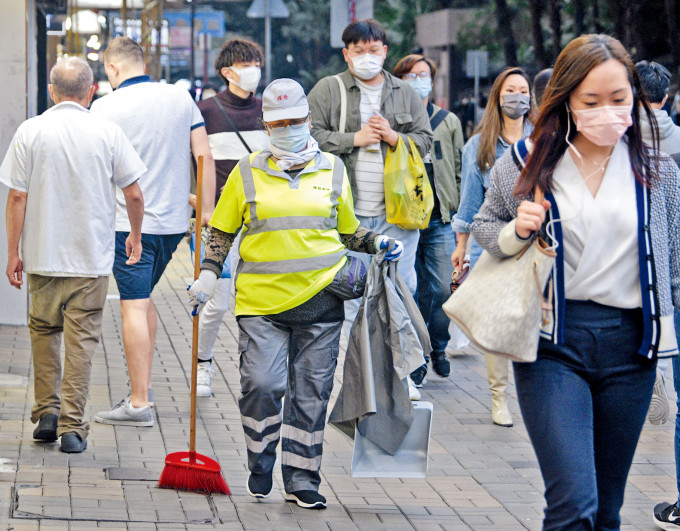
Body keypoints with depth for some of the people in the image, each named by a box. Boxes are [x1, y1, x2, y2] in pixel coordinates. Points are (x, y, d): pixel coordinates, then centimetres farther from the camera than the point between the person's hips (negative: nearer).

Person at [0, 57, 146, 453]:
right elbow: (134, 194, -1)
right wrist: (135, 237, 17)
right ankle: (72, 427, 2)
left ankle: (46, 412, 15)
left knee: (43, 331, 18)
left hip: (43, 257, 1)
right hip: (92, 257, -1)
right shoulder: (107, 133, -4)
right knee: (81, 339, 3)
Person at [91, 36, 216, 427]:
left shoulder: (107, 107, -9)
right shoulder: (181, 98, 5)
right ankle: (144, 386, 24)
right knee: (145, 297, 21)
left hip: (129, 222, -6)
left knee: (134, 307, -4)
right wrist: (207, 209, 9)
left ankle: (139, 403, -3)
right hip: (174, 220, 6)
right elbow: (204, 156, 4)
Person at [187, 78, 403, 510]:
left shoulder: (332, 170, 10)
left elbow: (348, 230, 22)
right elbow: (223, 231, 14)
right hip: (261, 299, -1)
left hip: (320, 300, 1)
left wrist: (378, 243, 4)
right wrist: (208, 276, 1)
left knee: (311, 393, 3)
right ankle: (261, 467, 11)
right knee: (261, 385, -11)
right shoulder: (248, 172, 6)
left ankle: (302, 481, 12)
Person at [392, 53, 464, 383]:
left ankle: (438, 347, 17)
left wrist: (457, 211, 8)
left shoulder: (449, 122, 12)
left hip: (441, 220, 1)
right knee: (411, 291, 1)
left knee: (443, 288, -5)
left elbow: (459, 170, 15)